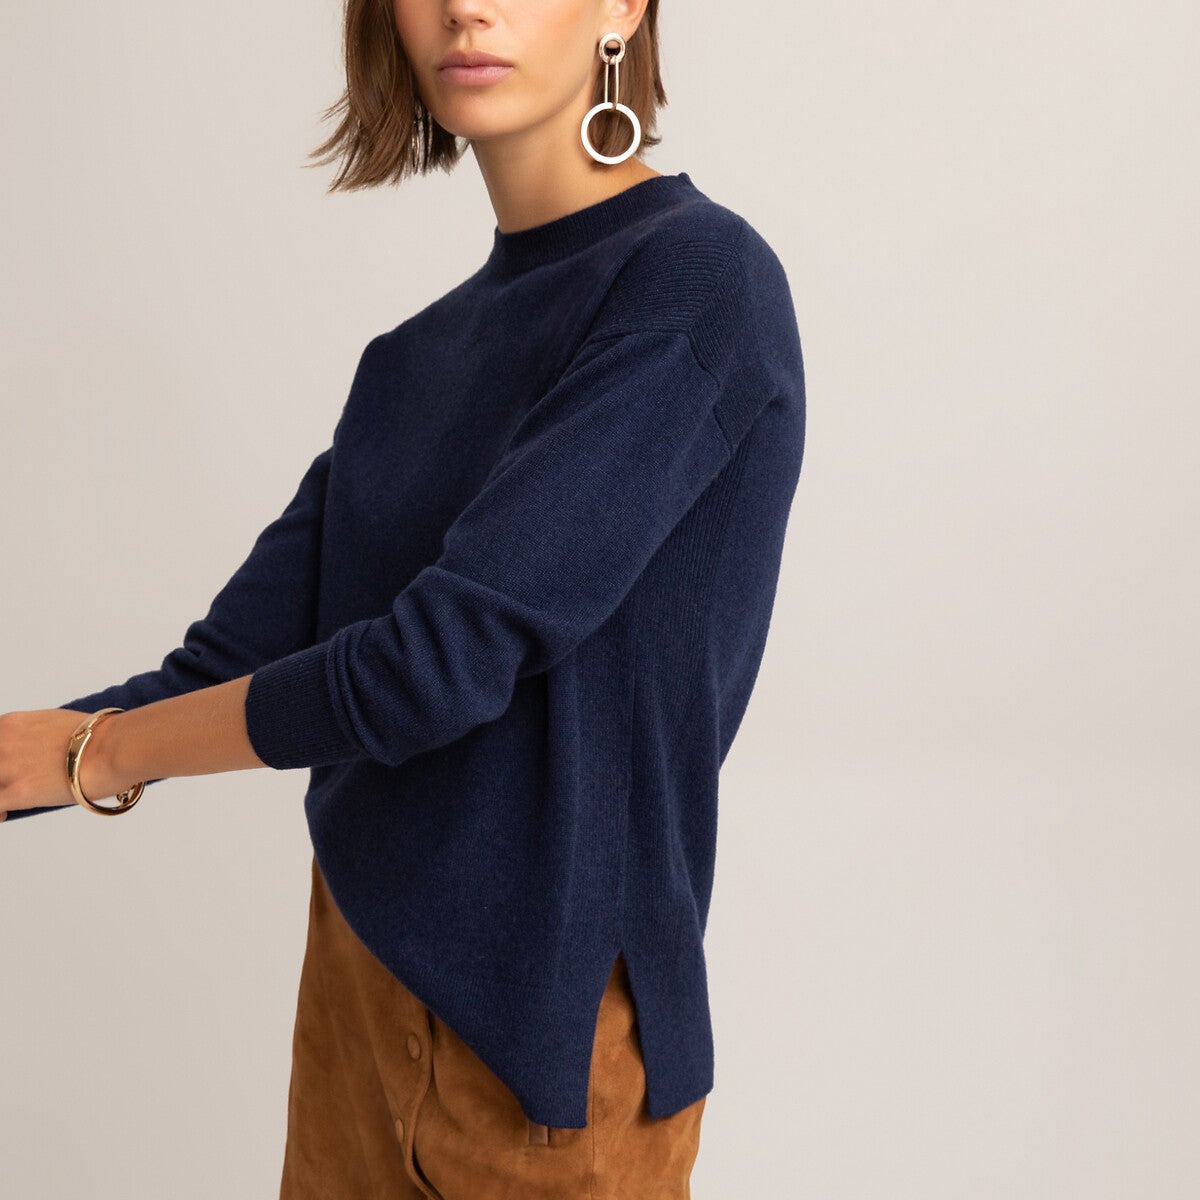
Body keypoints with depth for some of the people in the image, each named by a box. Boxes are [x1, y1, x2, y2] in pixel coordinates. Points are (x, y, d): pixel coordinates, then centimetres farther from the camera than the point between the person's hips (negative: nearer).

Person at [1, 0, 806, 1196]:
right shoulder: (414, 356, 7)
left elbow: (442, 661, -21)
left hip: (546, 1018, -6)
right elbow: (227, 667, 4)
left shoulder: (698, 280, -16)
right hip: (361, 967, 6)